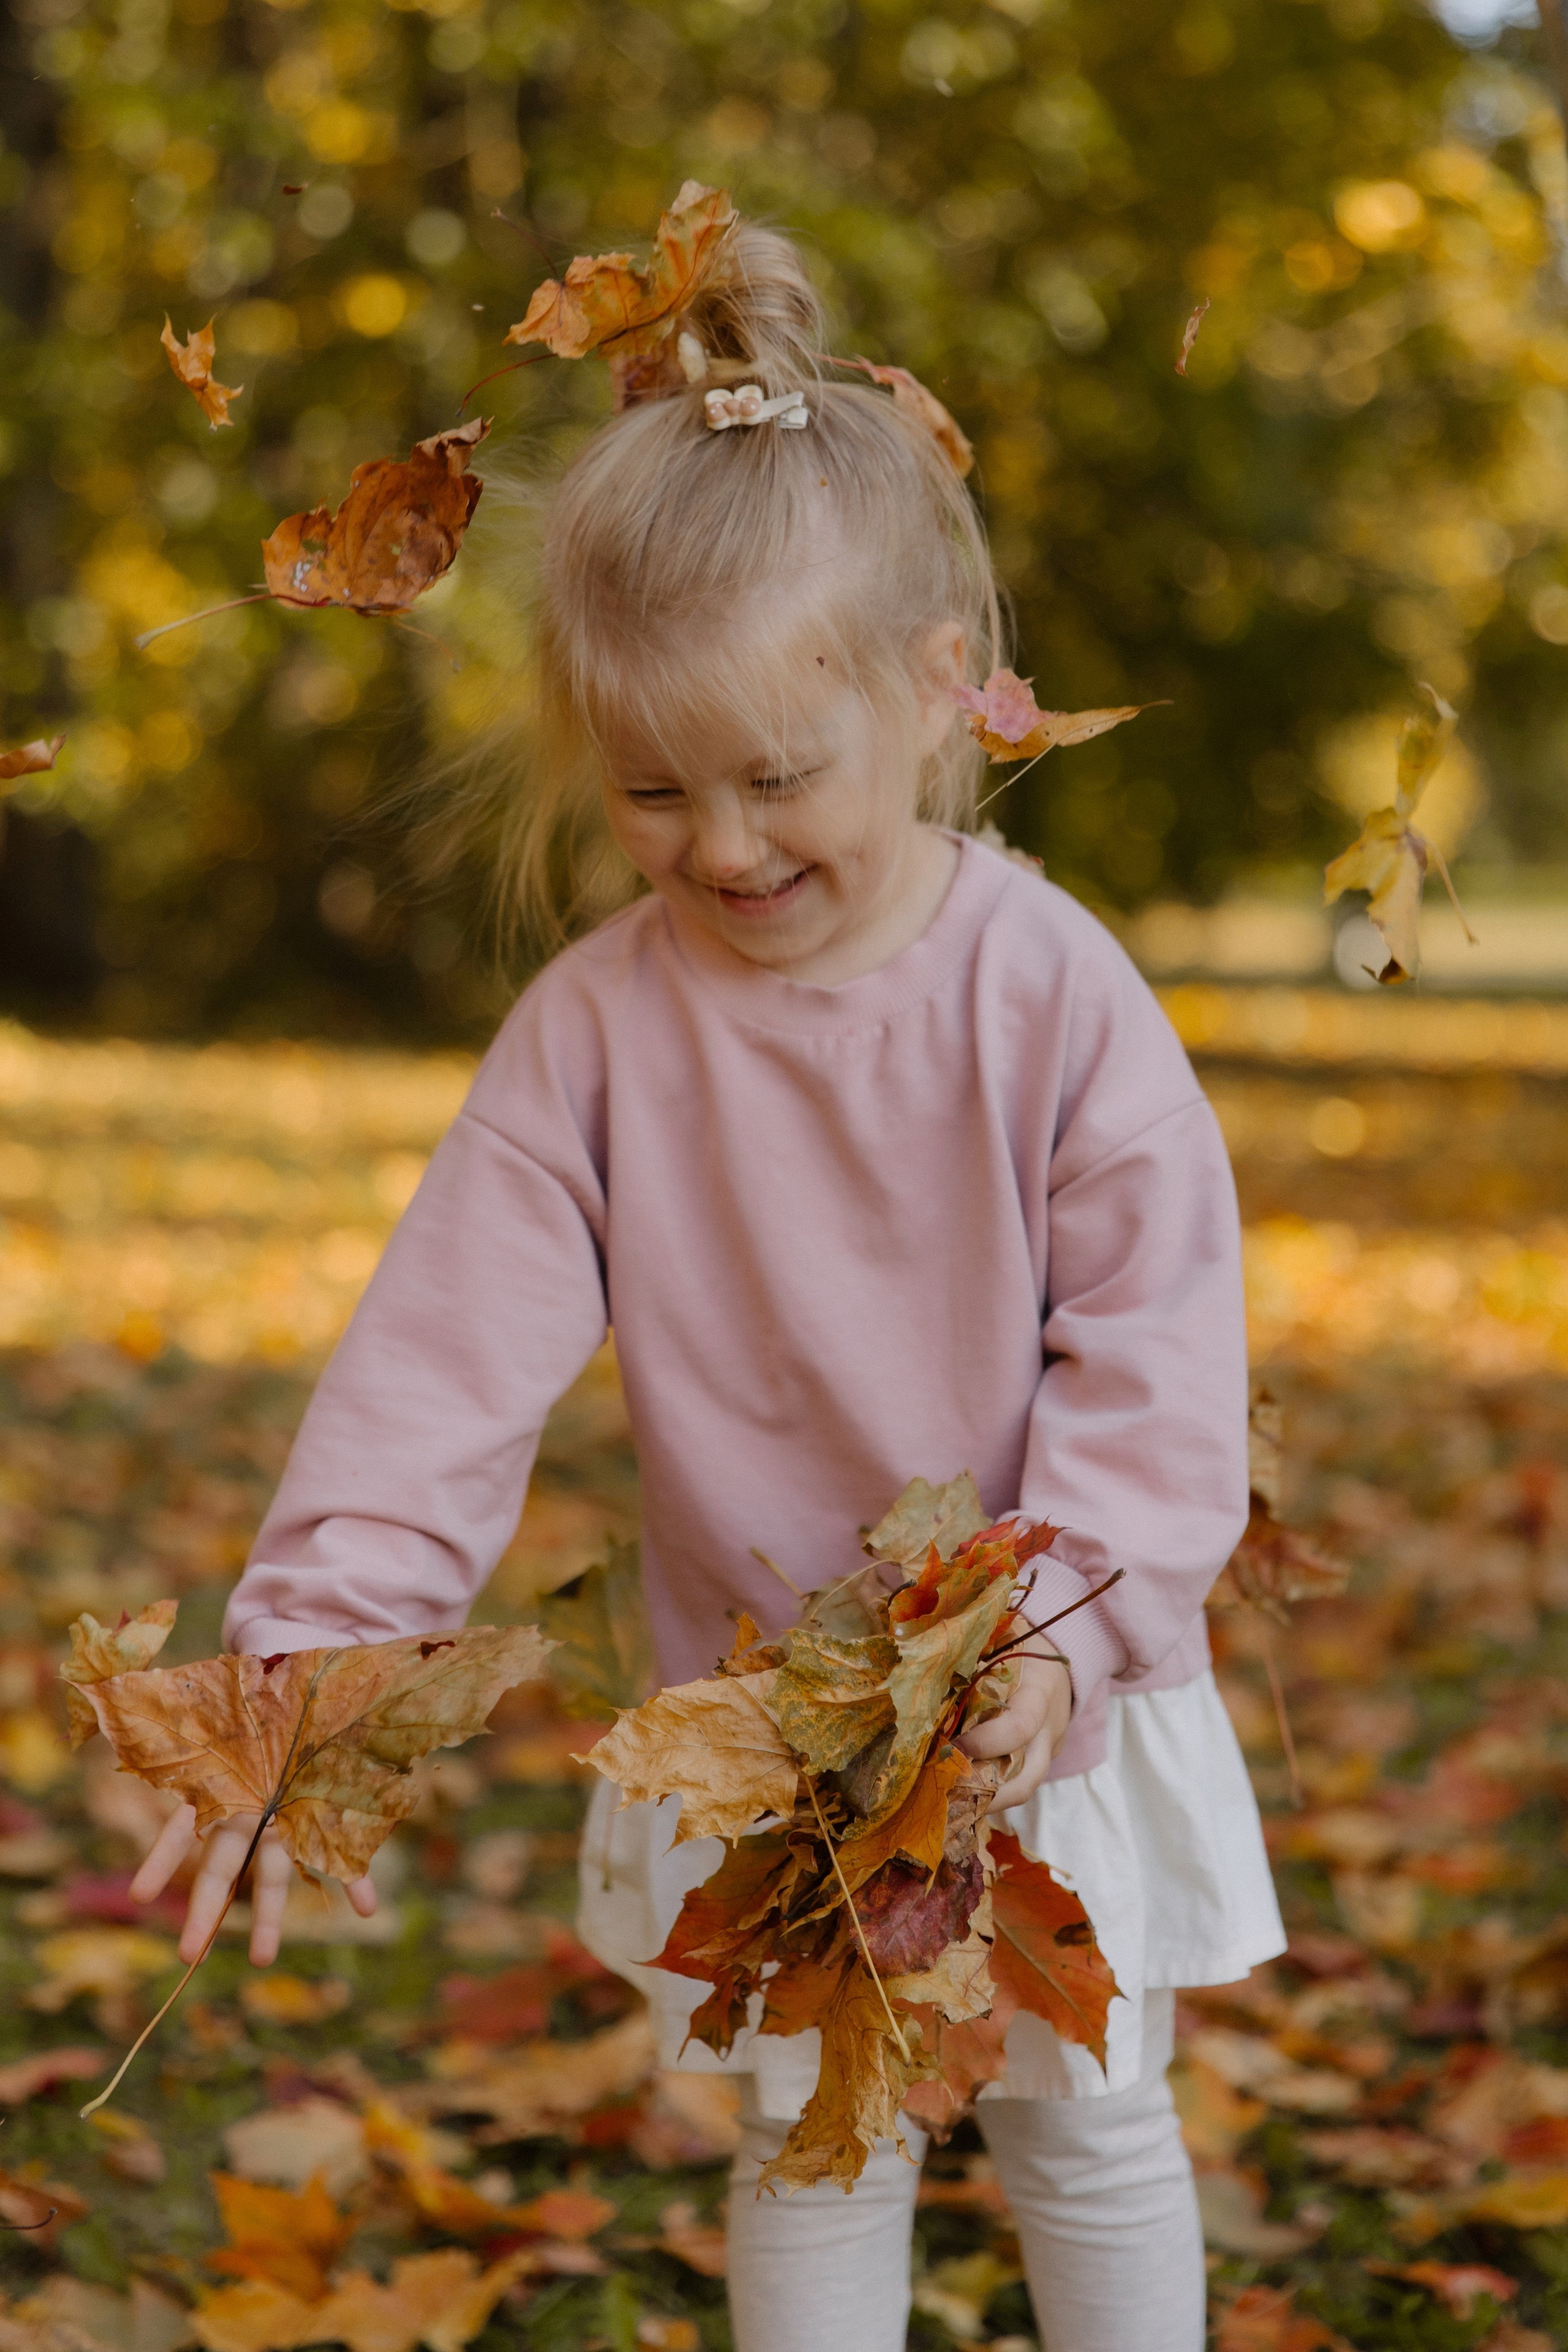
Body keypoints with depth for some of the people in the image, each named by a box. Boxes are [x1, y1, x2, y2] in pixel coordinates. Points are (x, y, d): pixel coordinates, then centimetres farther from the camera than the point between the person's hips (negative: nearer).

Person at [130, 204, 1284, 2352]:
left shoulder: (1047, 992, -17)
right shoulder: (599, 1025, -12)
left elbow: (1152, 1344, -14)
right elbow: (452, 1348, -16)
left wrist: (1063, 1619, -25)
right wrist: (310, 1648, -25)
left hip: (1044, 1694, -1)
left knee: (1091, 2128, 14)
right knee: (808, 2152, 12)